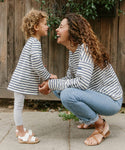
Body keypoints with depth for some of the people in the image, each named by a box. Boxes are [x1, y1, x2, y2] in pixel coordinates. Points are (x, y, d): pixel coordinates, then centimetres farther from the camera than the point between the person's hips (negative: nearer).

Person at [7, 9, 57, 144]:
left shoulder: (31, 42, 17)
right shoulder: (35, 43, -16)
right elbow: (36, 65, -21)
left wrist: (45, 75, 18)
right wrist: (48, 77, -9)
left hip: (21, 81, 10)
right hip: (21, 81, -10)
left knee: (19, 106, 17)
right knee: (18, 106, -1)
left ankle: (20, 130, 29)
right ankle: (22, 135, 7)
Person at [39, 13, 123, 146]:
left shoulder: (85, 48, -22)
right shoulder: (72, 50, 6)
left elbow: (82, 82, -32)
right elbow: (70, 78, 10)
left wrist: (52, 84, -25)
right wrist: (50, 85, -6)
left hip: (111, 100, -9)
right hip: (94, 94, 9)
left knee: (67, 94, -30)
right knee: (58, 89, 9)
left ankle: (101, 126, -8)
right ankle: (91, 119, 16)